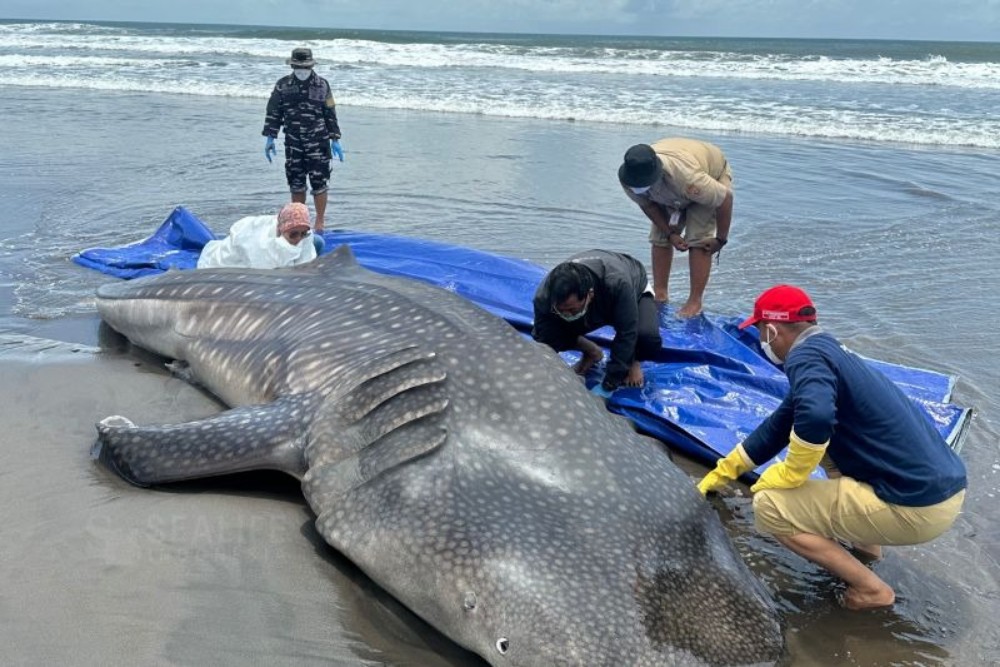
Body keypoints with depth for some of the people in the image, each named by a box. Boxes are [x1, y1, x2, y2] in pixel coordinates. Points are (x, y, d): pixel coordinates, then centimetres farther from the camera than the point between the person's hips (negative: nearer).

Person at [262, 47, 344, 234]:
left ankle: (320, 223, 6)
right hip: (293, 143, 2)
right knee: (296, 183, 7)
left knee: (319, 182, -3)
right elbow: (273, 112, 7)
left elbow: (330, 114, 5)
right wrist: (270, 138, 3)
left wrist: (335, 140, 2)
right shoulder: (282, 85, 3)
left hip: (318, 142, -2)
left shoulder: (322, 85, 1)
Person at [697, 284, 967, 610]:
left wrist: (790, 474, -15)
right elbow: (778, 427, 26)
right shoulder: (829, 350, 17)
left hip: (917, 505, -9)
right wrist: (723, 472, 32)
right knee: (823, 439, 26)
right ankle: (863, 538, 25)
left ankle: (870, 587, 3)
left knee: (769, 506, -5)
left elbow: (813, 418, -35)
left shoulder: (806, 356, -13)